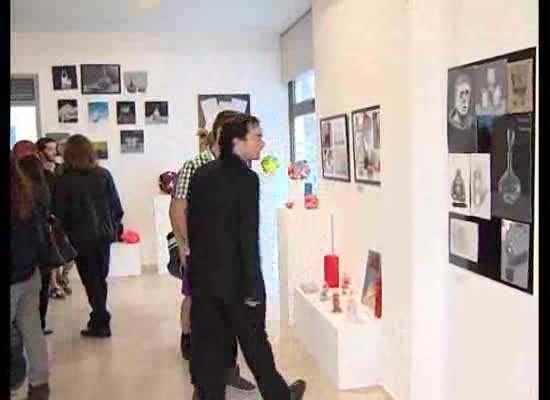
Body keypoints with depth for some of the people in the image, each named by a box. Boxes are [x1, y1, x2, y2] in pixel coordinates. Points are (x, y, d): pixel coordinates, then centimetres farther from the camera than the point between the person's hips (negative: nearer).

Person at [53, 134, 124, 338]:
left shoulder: (64, 181, -11)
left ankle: (101, 323, 7)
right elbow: (117, 207, -1)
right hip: (104, 234, 3)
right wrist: (114, 228, 11)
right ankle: (99, 320, 24)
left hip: (81, 238, -3)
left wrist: (66, 233, 6)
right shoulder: (104, 175, -3)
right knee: (100, 278, 16)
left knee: (91, 281, 6)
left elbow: (58, 213, -9)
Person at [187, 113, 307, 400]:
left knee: (207, 346, 10)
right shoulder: (246, 178, -15)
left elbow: (193, 223, 10)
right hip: (235, 277, -5)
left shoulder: (201, 174, 6)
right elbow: (248, 236, -18)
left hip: (203, 275, 5)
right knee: (255, 342, 12)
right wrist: (252, 287, -15)